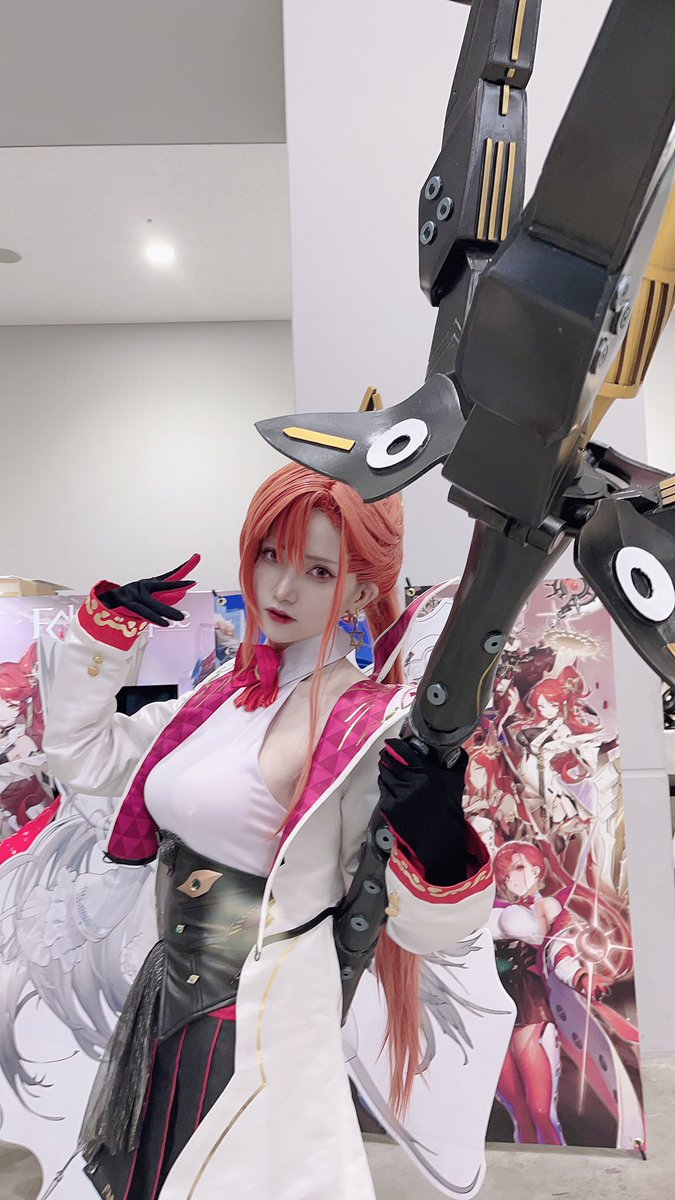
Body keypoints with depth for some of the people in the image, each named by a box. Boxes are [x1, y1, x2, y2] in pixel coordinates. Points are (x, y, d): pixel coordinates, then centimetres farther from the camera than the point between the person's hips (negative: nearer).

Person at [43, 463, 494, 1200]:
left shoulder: (378, 725, -20)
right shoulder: (226, 696, 1)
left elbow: (416, 930, -17)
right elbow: (82, 756, 9)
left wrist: (441, 847, -38)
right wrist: (105, 624, 2)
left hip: (263, 1033, -7)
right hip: (166, 1007, 8)